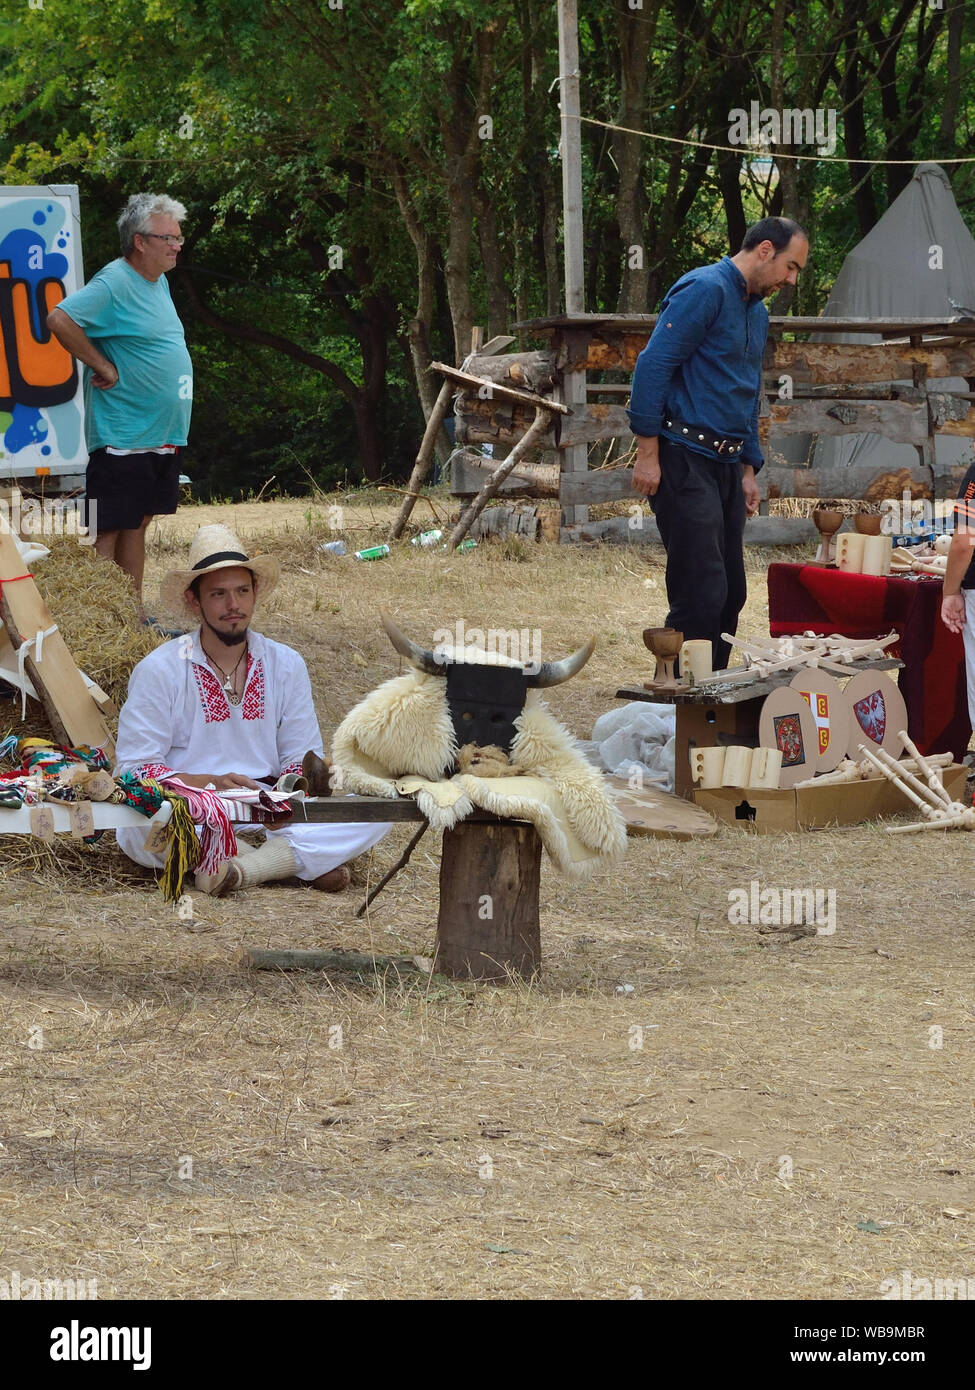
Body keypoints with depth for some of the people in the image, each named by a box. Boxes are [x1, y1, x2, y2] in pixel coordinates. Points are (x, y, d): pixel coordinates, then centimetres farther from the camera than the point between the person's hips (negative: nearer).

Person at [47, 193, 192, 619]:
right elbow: (61, 319, -27)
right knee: (106, 532, -5)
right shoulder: (114, 284, -15)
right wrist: (103, 367, -20)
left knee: (137, 523, 14)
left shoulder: (158, 282, 14)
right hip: (122, 437, -9)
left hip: (161, 436, 9)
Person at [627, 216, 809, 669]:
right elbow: (653, 365, -17)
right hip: (684, 458, -10)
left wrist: (749, 470, 23)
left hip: (726, 464, 10)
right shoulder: (704, 290, -10)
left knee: (730, 594, 9)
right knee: (702, 594, -14)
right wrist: (648, 453, -19)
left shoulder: (757, 312, 20)